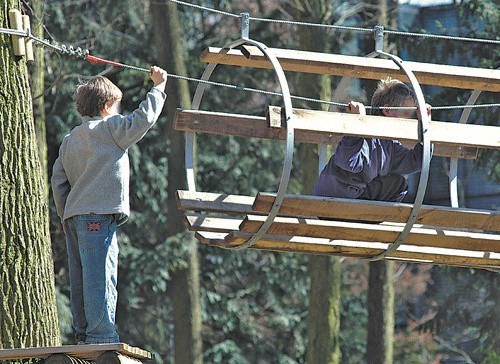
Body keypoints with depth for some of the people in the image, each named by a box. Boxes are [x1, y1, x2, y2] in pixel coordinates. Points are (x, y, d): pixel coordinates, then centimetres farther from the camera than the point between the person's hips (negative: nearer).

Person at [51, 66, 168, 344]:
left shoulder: (69, 140, 20)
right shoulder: (110, 128, -1)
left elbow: (58, 181, 18)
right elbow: (143, 119, -6)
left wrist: (65, 218, 21)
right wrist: (159, 86, 6)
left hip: (73, 216, 8)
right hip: (99, 215, -8)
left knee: (81, 279, 8)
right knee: (101, 276, -12)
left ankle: (84, 335, 8)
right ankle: (102, 336, -17)